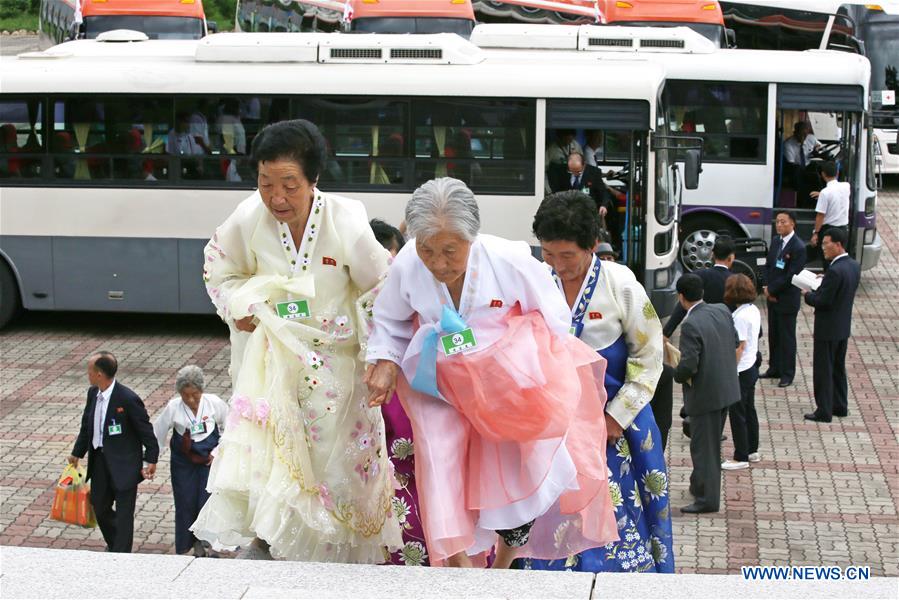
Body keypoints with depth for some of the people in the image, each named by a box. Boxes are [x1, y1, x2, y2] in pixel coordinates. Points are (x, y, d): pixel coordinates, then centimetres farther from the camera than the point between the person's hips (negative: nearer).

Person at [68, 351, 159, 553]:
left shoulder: (128, 399, -21)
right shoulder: (93, 393, 1)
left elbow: (145, 431, -13)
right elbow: (86, 426, 16)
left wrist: (150, 460, -15)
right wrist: (77, 453, 22)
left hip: (124, 463, -7)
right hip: (99, 459, 7)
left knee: (124, 512, 1)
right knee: (99, 506, 18)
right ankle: (113, 544, 42)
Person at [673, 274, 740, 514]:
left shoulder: (691, 325, -25)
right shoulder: (722, 311, -1)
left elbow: (688, 366, -27)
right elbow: (735, 341, 11)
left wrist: (677, 375, -7)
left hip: (705, 393, -8)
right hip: (727, 388, 8)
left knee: (704, 446, 3)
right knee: (711, 442, 23)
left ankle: (707, 499, 8)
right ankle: (701, 486, 38)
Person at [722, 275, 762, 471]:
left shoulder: (740, 316, -22)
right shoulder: (754, 310, 4)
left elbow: (740, 346, -22)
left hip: (741, 371, -9)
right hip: (751, 367, 9)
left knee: (737, 414, 0)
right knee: (749, 410, 19)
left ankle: (741, 458, 6)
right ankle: (752, 451, 30)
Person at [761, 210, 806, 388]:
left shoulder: (798, 247, -19)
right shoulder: (775, 241, 6)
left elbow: (790, 277, -20)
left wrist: (772, 290, -14)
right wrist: (766, 287, -4)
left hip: (787, 299, -7)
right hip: (772, 298, 7)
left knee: (787, 337, 3)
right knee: (773, 335, 16)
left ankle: (787, 374, 13)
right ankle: (774, 369, 28)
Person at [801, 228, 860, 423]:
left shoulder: (835, 271, -26)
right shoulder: (854, 266, 3)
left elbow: (823, 301, -24)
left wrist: (807, 295, -6)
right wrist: (822, 283, 6)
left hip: (828, 329, -9)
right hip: (844, 326, 9)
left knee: (823, 370, 2)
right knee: (838, 368, 20)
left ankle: (824, 412, 8)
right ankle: (840, 406, 29)